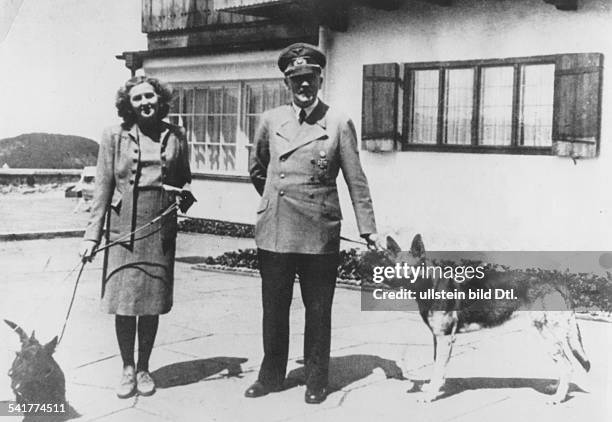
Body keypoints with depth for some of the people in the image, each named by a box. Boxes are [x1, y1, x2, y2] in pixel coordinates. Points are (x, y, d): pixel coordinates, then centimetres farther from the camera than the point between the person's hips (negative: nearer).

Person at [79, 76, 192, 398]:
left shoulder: (175, 136, 7)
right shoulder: (115, 136, 1)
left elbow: (184, 178, 20)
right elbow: (103, 187, 1)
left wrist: (184, 195, -4)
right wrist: (92, 234, -3)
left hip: (160, 232, 2)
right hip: (123, 230, -1)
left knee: (152, 303, 7)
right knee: (124, 302, 0)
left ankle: (143, 368, 23)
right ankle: (127, 369, 17)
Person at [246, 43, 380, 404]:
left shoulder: (339, 124, -1)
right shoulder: (271, 120, 6)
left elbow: (356, 181, 0)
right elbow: (256, 169, 22)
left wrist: (368, 229, -2)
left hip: (319, 235, -2)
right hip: (274, 232, 3)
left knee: (318, 310, 7)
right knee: (274, 308, 12)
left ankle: (316, 381, 22)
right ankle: (272, 375, 28)